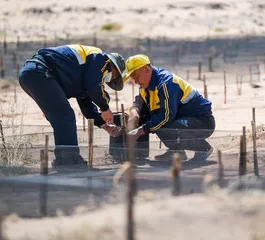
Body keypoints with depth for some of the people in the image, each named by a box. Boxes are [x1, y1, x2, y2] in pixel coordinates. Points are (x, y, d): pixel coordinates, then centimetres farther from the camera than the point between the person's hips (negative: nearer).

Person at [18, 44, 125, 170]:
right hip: (39, 73, -11)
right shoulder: (100, 58, 3)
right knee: (65, 117, -11)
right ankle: (69, 162, -13)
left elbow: (86, 105, 33)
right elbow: (94, 88, -8)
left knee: (61, 119, 18)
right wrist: (105, 108, 7)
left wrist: (105, 125, 26)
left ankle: (63, 161, 20)